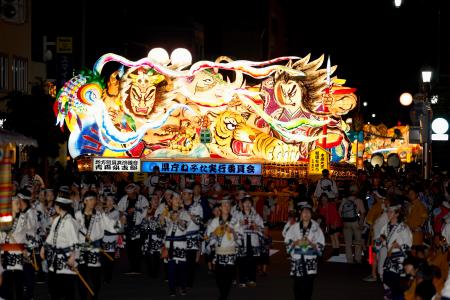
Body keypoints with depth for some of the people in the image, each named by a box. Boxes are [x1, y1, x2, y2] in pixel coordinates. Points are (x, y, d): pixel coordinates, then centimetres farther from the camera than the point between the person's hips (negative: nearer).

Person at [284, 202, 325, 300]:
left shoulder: (316, 228, 2)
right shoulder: (294, 227, 5)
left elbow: (321, 246, 0)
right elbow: (287, 242, 6)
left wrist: (311, 243, -17)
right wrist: (296, 243, -12)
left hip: (310, 261, -1)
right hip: (297, 260, 1)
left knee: (308, 285, -4)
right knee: (298, 284, 2)